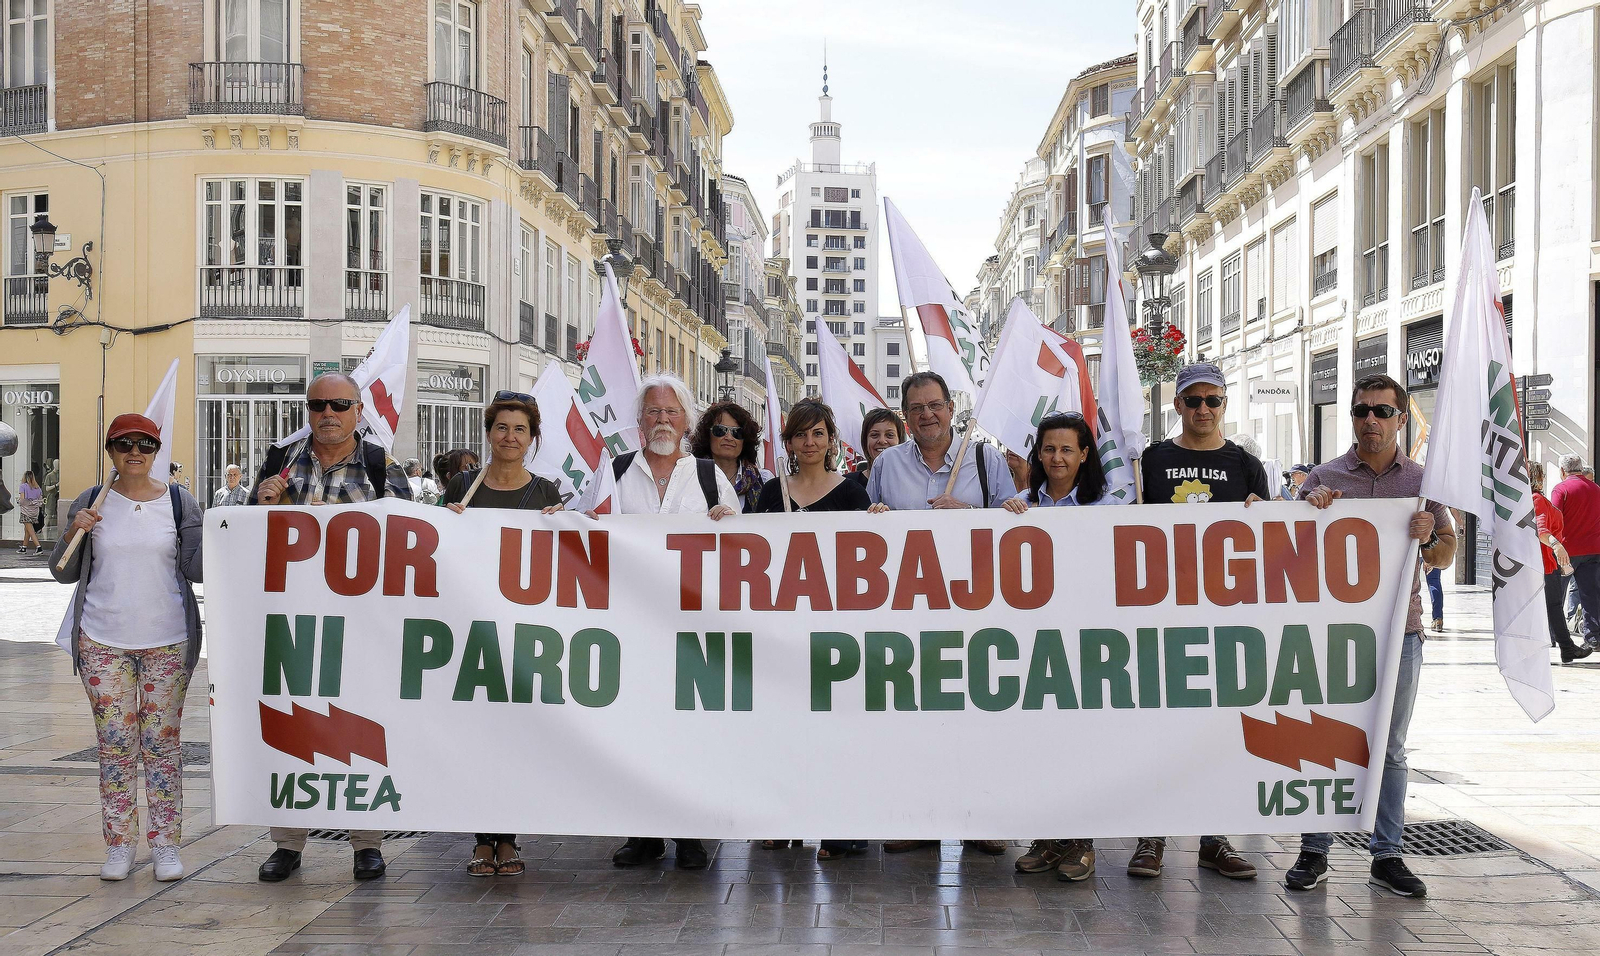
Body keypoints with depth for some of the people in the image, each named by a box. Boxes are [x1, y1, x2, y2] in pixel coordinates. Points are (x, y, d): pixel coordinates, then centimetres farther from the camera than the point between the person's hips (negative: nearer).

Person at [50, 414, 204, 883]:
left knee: (162, 743, 2)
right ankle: (119, 843, 13)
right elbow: (63, 574, 7)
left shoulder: (179, 502, 3)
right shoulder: (90, 503, 4)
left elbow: (195, 571, 0)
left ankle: (165, 843, 10)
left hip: (168, 642, -1)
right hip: (103, 642, 1)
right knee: (115, 745, 2)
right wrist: (73, 533, -11)